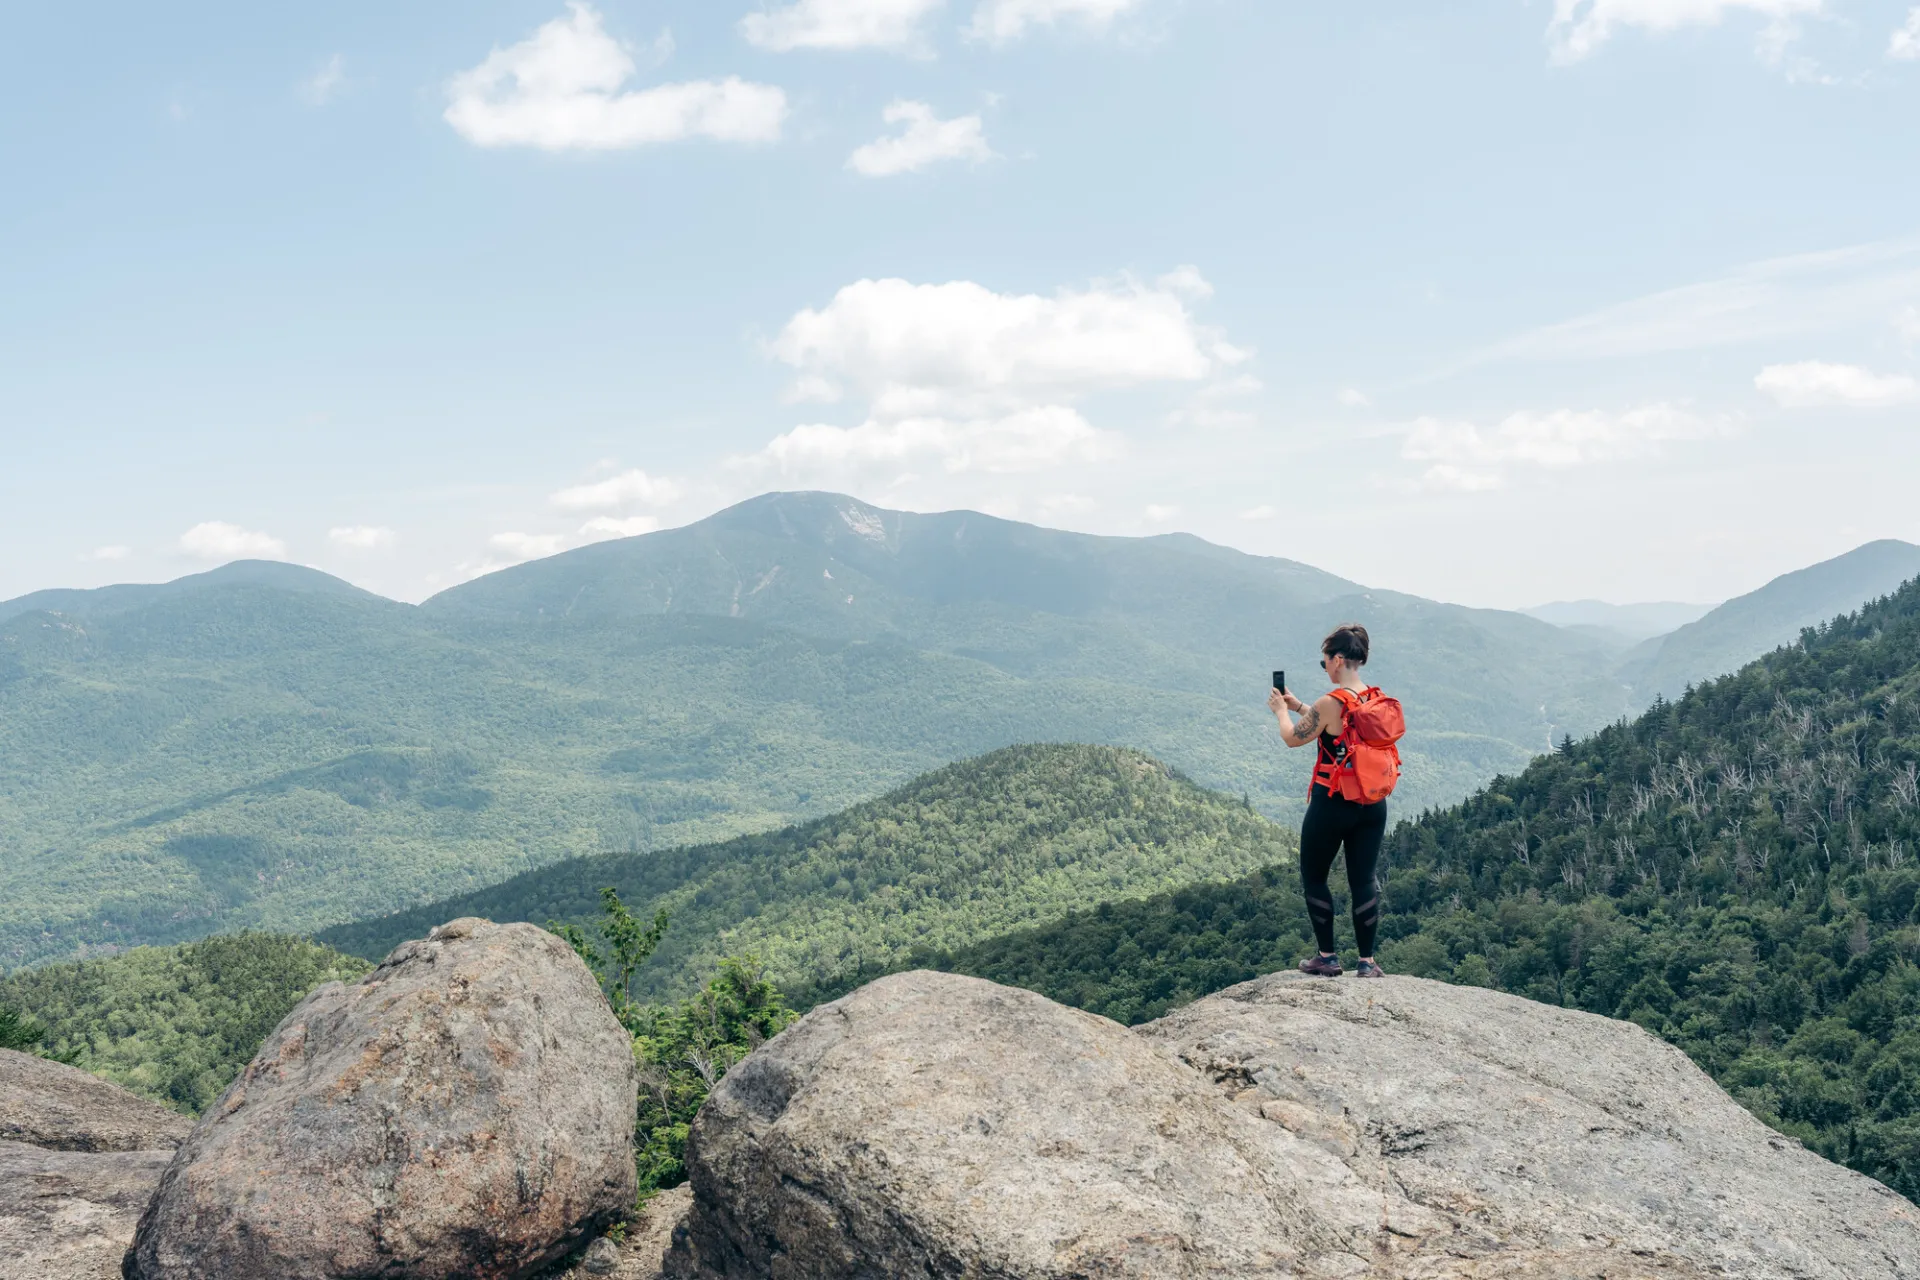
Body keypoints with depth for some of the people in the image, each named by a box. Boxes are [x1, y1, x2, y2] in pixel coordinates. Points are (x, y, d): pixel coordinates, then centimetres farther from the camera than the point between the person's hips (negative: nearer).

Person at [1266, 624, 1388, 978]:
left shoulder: (1330, 703, -18)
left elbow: (1293, 738, -4)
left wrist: (1281, 710, 15)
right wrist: (1298, 706, 27)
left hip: (1332, 803, -6)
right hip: (1372, 805, 6)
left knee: (1313, 877, 11)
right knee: (1365, 879, 10)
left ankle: (1328, 958, 13)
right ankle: (1368, 962, 11)